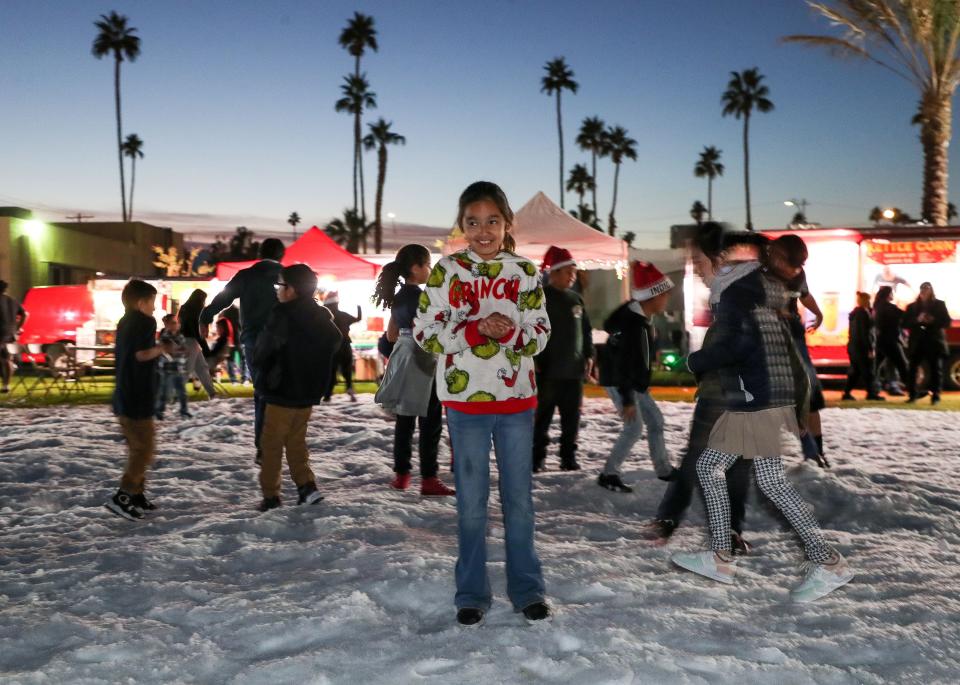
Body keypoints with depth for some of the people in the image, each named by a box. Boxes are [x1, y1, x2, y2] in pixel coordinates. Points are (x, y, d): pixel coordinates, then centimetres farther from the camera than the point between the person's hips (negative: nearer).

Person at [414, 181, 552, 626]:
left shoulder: (525, 273, 3)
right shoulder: (446, 271, -3)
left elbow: (542, 335, 3)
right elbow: (424, 332, -5)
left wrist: (511, 330, -19)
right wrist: (474, 330, -20)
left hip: (517, 400, 2)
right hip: (465, 401, -2)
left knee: (519, 500, 12)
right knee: (471, 503, 8)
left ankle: (527, 589, 27)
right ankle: (472, 594, 23)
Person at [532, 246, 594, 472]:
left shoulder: (576, 299, 13)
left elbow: (586, 330, 20)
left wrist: (589, 355, 12)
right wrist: (532, 359, -14)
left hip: (574, 369, 6)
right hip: (547, 369, -6)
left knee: (572, 417, 8)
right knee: (542, 416, 1)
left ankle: (568, 456, 18)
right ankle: (538, 457, 9)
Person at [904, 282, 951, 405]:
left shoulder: (939, 304, 6)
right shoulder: (912, 306, 9)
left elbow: (947, 322, 1)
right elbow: (905, 324, 2)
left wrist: (933, 320, -16)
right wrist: (917, 320, -15)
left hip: (934, 342, -1)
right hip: (917, 343, 1)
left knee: (935, 370, -1)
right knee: (912, 369, -6)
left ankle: (935, 395, 6)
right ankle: (913, 395, 3)